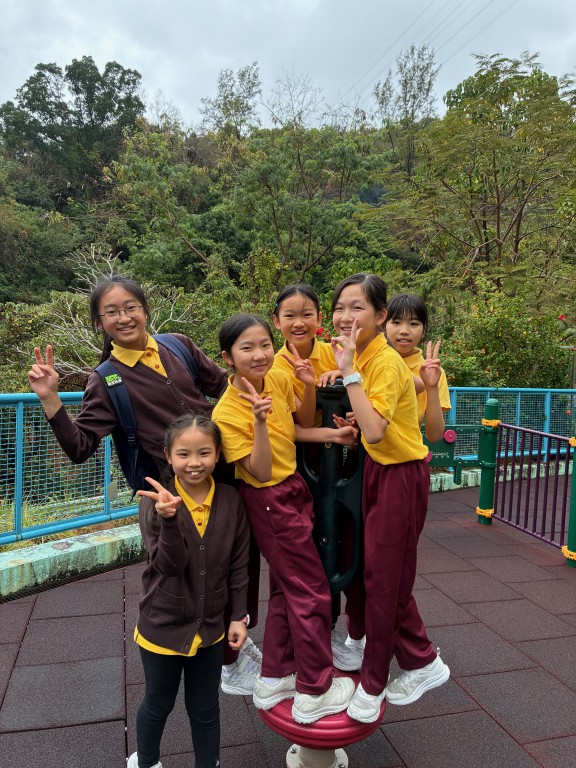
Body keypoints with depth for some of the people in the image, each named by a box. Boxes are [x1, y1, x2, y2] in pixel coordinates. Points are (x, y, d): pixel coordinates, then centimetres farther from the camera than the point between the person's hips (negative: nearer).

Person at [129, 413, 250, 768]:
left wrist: (239, 616, 0)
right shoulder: (156, 501, -19)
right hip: (164, 625, -1)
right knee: (158, 704, 23)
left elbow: (239, 564, -3)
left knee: (206, 709, 20)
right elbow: (170, 565, -26)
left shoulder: (231, 500, -11)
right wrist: (169, 518, -43)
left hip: (210, 626, 2)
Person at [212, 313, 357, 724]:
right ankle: (314, 693, 24)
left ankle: (274, 680, 38)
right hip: (270, 501, -8)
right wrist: (259, 420, -35)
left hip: (294, 489, 8)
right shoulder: (228, 412, -23)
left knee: (287, 589, 19)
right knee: (312, 592, 4)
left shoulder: (279, 378, -4)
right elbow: (261, 471, -23)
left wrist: (331, 434, -3)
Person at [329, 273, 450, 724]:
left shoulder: (386, 362, -22)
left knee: (383, 580, 5)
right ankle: (426, 662, 39)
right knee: (388, 575, 18)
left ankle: (373, 684, 25)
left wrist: (350, 372, -30)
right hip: (378, 469, 9)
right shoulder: (364, 356, 3)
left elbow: (374, 430, -32)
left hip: (401, 476, -9)